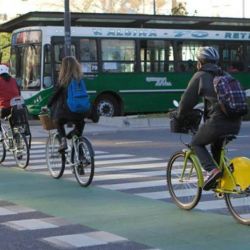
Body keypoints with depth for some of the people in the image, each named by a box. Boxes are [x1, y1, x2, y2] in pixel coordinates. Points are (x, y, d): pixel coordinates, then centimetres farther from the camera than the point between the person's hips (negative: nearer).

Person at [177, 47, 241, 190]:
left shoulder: (200, 76, 4)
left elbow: (188, 99, 4)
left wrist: (180, 117, 20)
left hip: (217, 122, -6)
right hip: (235, 123, 6)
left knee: (196, 144, 15)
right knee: (217, 147, 30)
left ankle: (212, 170, -7)